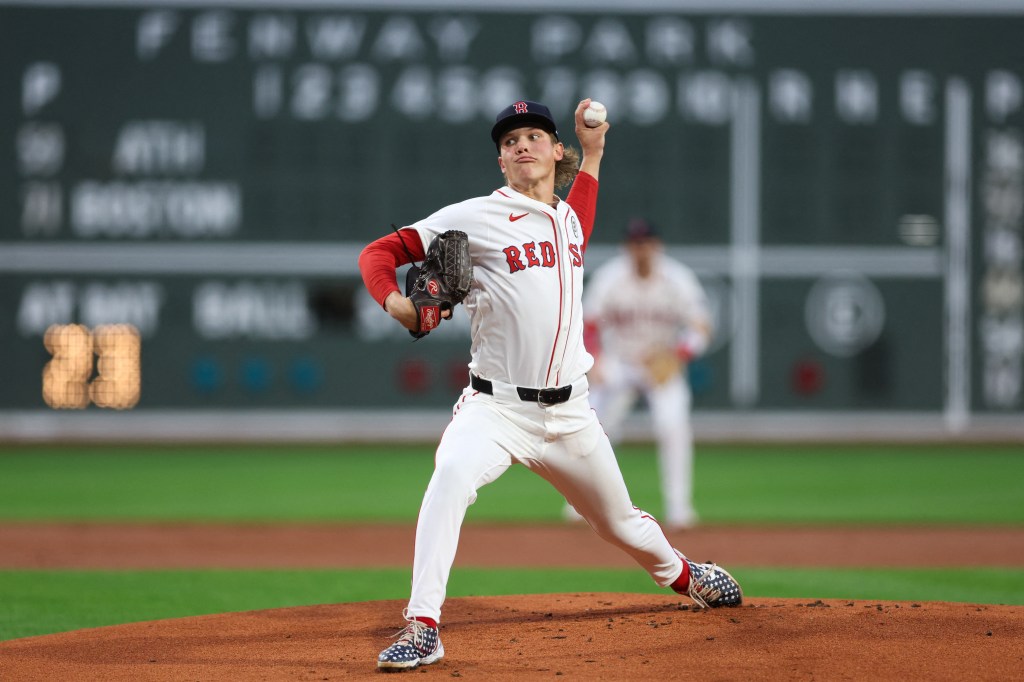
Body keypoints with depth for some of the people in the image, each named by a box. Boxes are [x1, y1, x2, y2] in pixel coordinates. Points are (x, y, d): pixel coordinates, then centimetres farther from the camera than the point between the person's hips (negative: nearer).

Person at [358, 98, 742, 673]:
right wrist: (393, 302, -26)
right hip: (496, 407, -5)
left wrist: (592, 150, 33)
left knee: (622, 523, 17)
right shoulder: (474, 218, -6)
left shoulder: (569, 215, 12)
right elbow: (380, 252, -6)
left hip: (569, 413, 5)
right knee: (452, 474, -35)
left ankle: (684, 575, 50)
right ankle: (423, 627, -35)